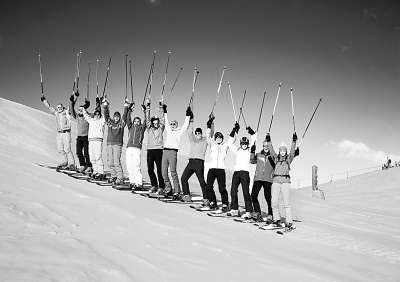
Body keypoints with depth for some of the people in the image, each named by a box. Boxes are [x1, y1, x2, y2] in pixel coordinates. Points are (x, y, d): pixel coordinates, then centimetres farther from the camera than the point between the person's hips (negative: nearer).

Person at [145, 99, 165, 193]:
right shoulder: (149, 128, 14)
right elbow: (147, 118, 10)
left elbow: (162, 118, 2)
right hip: (150, 150, 3)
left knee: (159, 169, -5)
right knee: (150, 169, 3)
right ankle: (154, 185, 18)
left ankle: (161, 187, 0)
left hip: (158, 150, -3)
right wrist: (147, 107, 4)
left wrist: (161, 107, -3)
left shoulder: (161, 128, 8)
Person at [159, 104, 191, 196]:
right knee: (164, 172, 4)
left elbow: (185, 125, 1)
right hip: (165, 151, 6)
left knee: (173, 172, -9)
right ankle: (168, 188, 15)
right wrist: (165, 112, 37)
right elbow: (166, 122, 32)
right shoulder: (169, 131, 21)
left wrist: (188, 115, -1)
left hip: (173, 152, -6)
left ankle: (177, 190, -5)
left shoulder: (179, 132, 7)